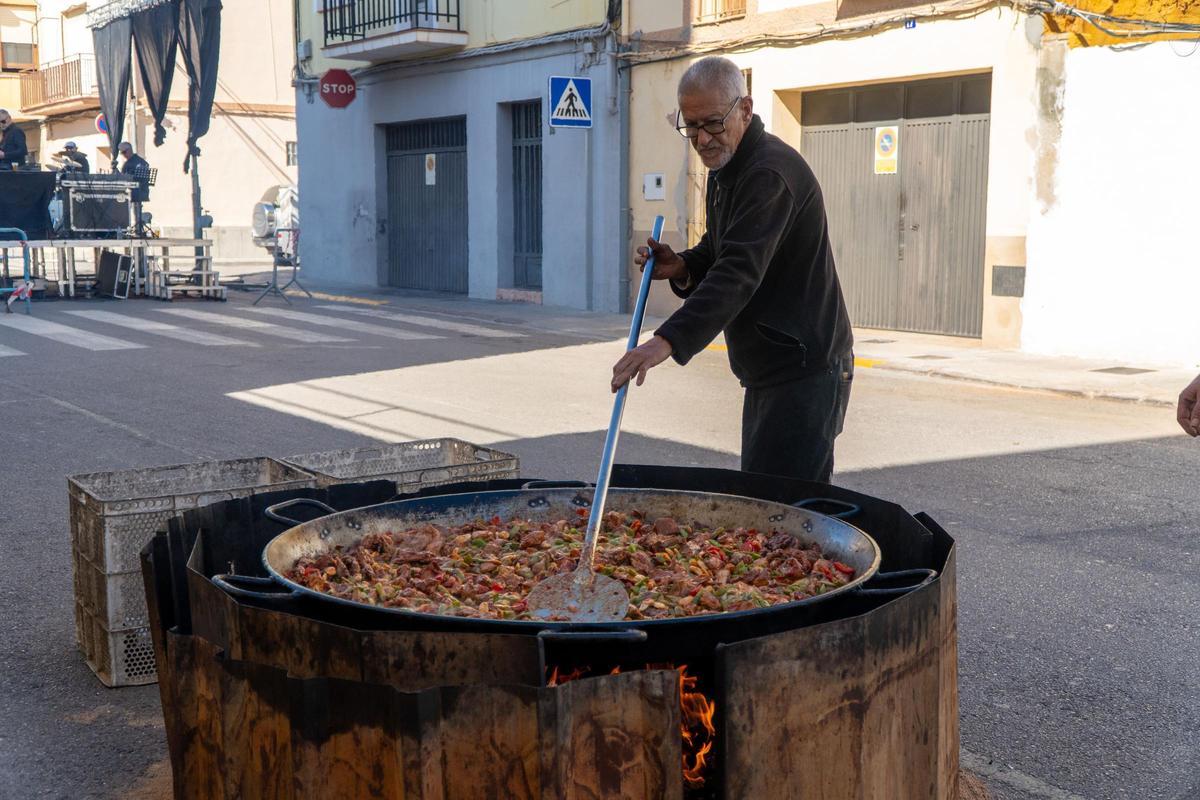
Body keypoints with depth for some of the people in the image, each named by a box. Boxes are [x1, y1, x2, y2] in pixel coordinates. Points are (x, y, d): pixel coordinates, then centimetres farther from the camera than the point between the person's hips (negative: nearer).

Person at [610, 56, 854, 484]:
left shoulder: (770, 173, -19)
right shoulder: (726, 168, 15)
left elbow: (740, 273, -30)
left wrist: (668, 340, -40)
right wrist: (682, 268, 1)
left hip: (806, 371, -10)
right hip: (767, 370, 10)